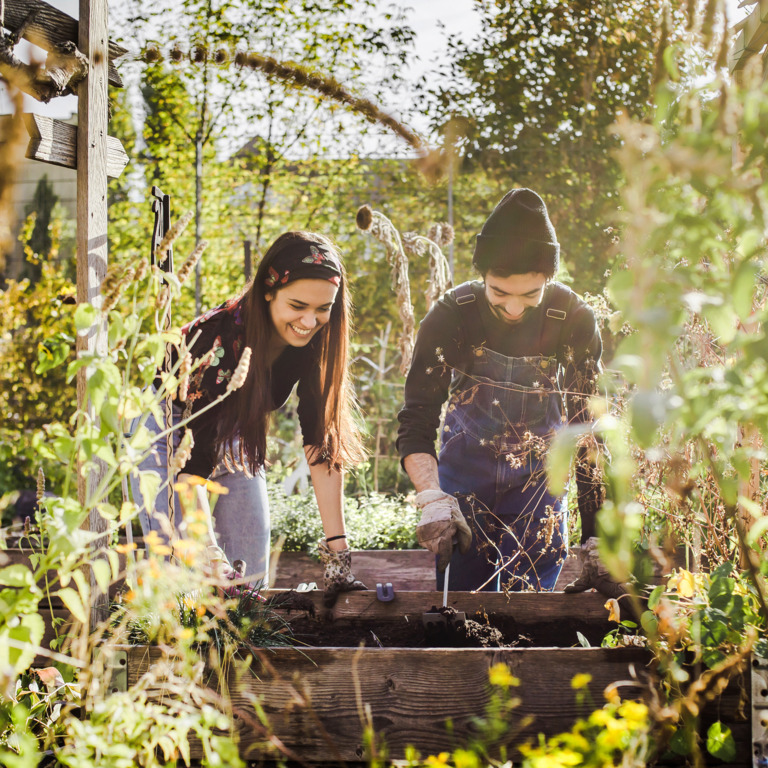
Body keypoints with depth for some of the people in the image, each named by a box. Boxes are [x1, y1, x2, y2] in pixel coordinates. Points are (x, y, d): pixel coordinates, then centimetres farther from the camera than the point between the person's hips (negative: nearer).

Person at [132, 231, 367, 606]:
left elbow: (322, 444, -21)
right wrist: (211, 560, -46)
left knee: (251, 577, 1)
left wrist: (337, 555, -27)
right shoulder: (223, 338, -36)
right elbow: (191, 462, -37)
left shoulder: (315, 341, -21)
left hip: (233, 428, 5)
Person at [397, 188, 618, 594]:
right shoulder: (449, 317, -17)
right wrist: (433, 500, -35)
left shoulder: (574, 321, -16)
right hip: (465, 480, 0)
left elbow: (589, 430, -13)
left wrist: (597, 535, -18)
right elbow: (416, 423, -18)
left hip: (539, 481, 0)